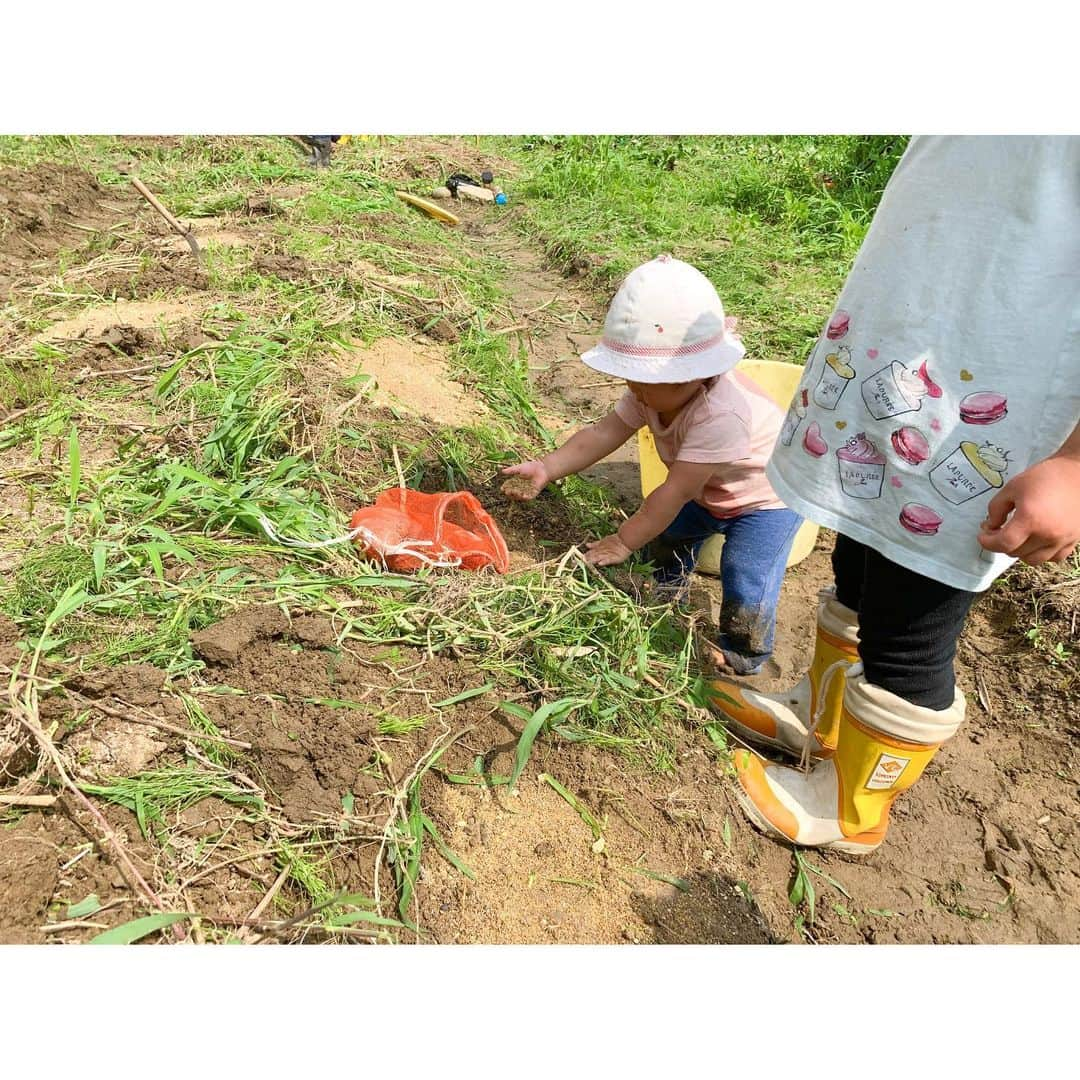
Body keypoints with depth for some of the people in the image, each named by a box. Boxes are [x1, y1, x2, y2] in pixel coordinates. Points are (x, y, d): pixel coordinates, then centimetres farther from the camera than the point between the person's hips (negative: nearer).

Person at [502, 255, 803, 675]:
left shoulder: (721, 415, -42)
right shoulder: (654, 390, -18)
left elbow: (676, 490, -38)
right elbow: (604, 432, -18)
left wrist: (624, 541, -30)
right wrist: (546, 468, -29)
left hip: (766, 498, -8)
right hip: (707, 493, 8)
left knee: (746, 578, -14)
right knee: (663, 534, 12)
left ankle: (742, 652, 14)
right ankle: (666, 597, 41)